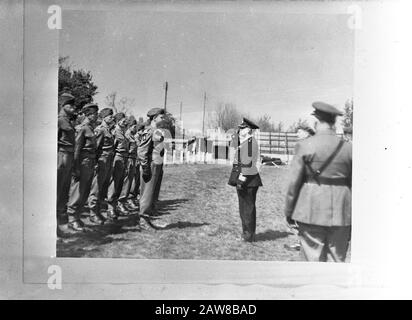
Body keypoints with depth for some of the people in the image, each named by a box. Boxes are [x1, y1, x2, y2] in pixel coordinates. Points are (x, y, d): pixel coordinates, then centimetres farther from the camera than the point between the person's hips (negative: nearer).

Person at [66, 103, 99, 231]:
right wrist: (76, 168, -17)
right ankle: (72, 219, 3)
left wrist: (94, 164, 16)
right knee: (78, 192, -4)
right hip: (83, 162, -9)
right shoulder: (82, 128, -10)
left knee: (85, 193, 12)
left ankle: (76, 216, 21)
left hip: (91, 164, 9)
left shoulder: (91, 128, 16)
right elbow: (77, 148, -14)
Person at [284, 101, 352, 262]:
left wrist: (288, 211, 4)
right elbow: (353, 185, 7)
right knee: (337, 259, 12)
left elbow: (293, 182, -6)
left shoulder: (304, 146, -6)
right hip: (340, 213, 3)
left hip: (312, 212, -3)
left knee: (313, 258, 5)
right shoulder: (347, 148, 4)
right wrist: (353, 219, 15)